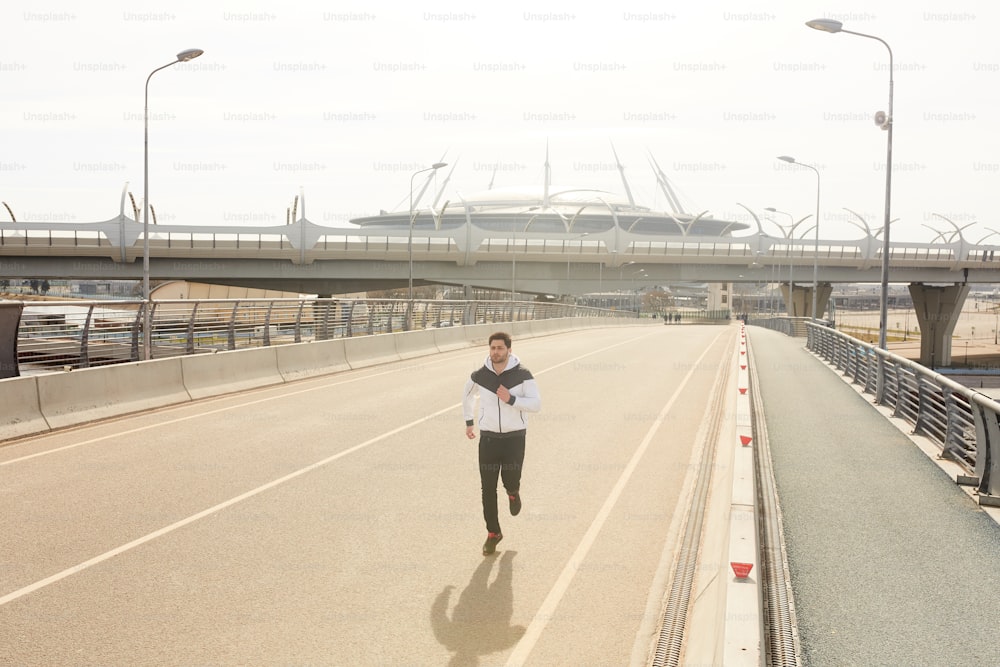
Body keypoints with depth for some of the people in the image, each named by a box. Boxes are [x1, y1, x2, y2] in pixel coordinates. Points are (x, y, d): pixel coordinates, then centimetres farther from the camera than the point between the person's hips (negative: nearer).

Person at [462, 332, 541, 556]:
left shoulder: (522, 375, -9)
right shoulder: (479, 375, -2)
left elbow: (536, 404, -13)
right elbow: (468, 395, 20)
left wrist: (511, 399, -24)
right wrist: (469, 422, 20)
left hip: (514, 438, -2)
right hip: (488, 437, 2)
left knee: (510, 482, -5)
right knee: (488, 488, 2)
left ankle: (513, 492, 36)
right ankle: (493, 533, 16)